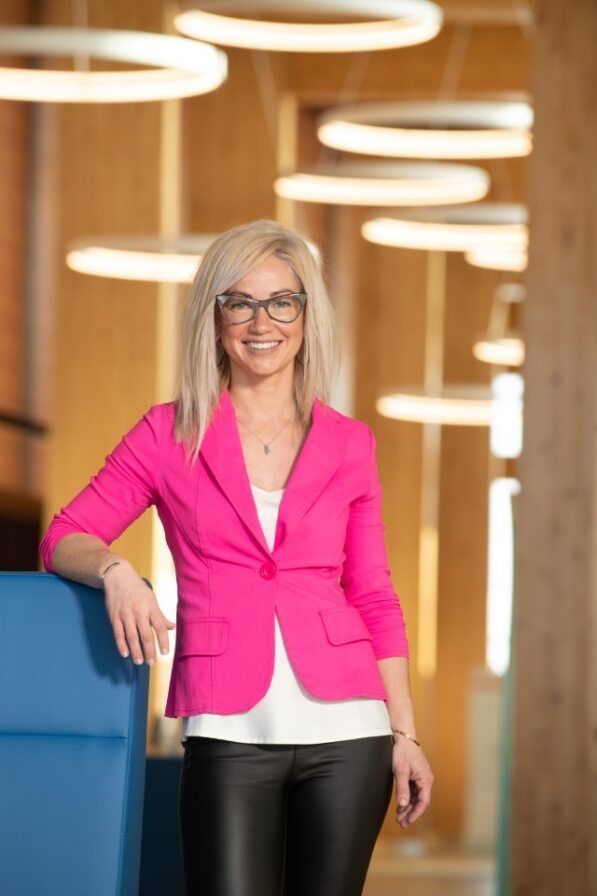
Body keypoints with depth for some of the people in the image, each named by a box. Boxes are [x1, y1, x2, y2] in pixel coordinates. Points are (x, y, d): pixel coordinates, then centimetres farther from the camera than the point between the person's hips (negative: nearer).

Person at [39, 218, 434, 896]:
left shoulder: (349, 445, 11)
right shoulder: (170, 434, 7)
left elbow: (374, 598, 14)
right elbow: (63, 538, 7)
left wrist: (405, 735, 8)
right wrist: (114, 571, -15)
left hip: (346, 734, 2)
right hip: (230, 733, -2)